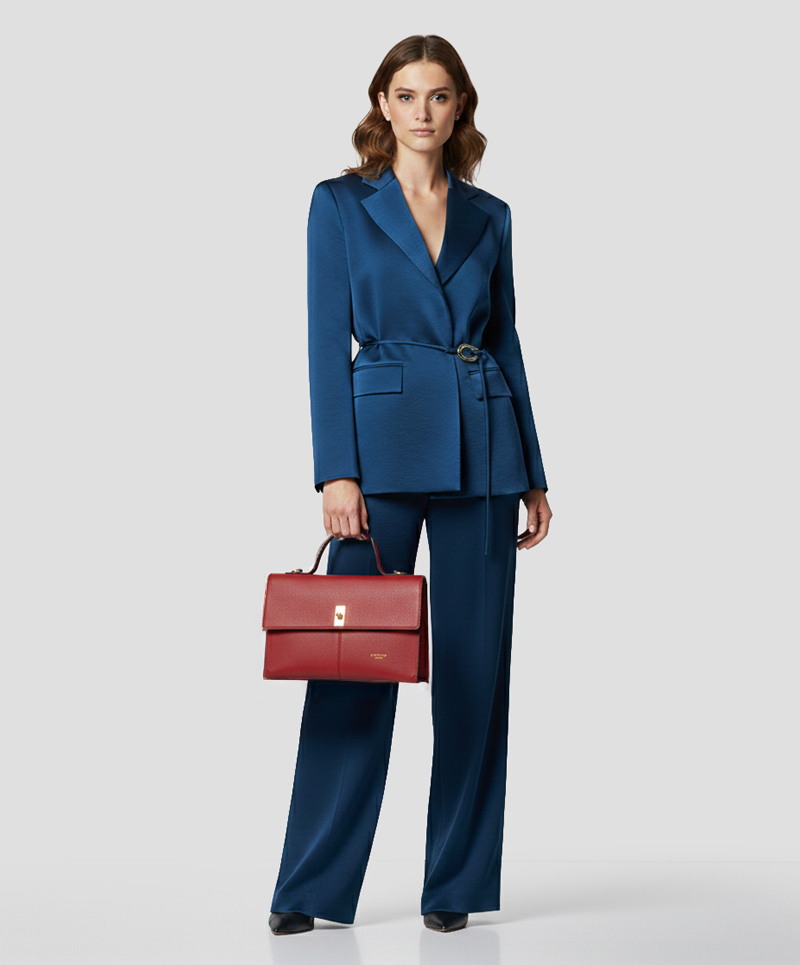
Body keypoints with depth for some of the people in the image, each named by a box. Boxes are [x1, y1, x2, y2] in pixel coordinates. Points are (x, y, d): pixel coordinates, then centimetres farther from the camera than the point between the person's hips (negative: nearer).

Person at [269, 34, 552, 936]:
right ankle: (311, 886, 8)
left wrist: (533, 476, 10)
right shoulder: (340, 203, 3)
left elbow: (507, 345, 14)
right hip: (386, 440, -3)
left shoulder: (488, 216, 12)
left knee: (475, 663, 4)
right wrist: (336, 472, -12)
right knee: (356, 659, -3)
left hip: (482, 451, 3)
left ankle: (457, 880, 16)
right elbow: (327, 342, -3)